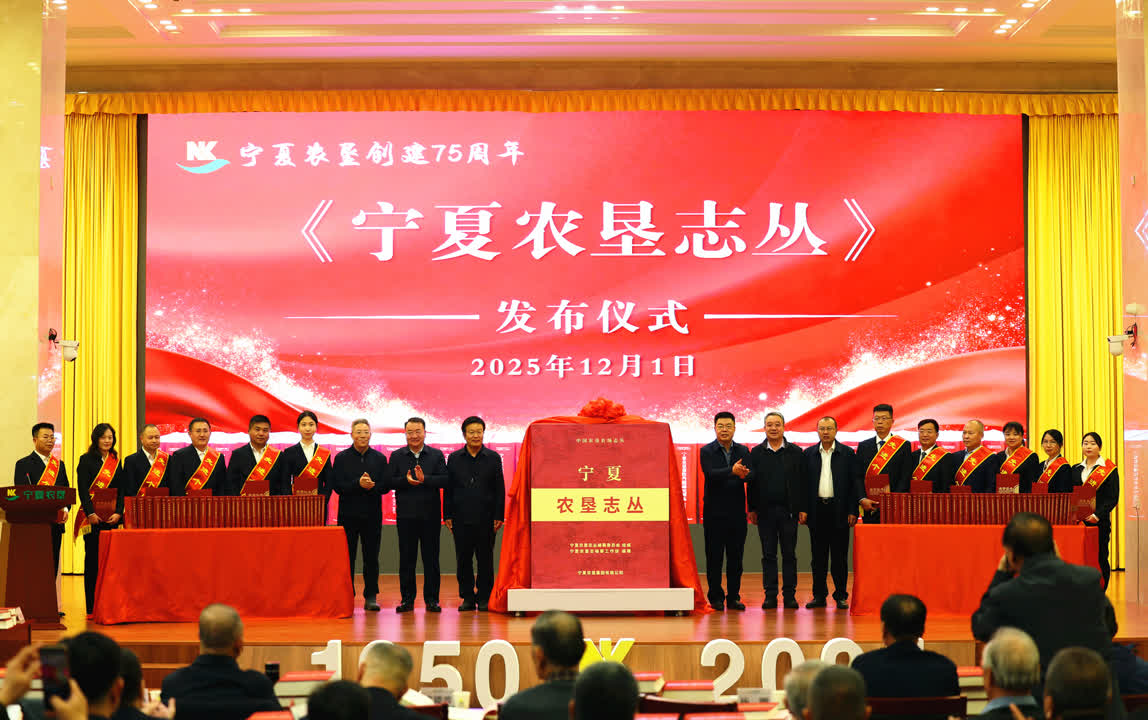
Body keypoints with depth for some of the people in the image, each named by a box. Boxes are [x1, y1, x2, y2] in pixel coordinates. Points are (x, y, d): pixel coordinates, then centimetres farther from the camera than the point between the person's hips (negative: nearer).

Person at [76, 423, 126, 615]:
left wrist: (118, 513, -5)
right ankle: (92, 606, 2)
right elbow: (82, 489, -6)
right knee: (93, 559, -1)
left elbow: (121, 490, 9)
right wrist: (90, 513, -16)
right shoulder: (86, 460, 1)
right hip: (92, 517, -4)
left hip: (112, 517, 4)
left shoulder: (116, 461, 13)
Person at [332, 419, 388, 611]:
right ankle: (346, 596, 7)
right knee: (347, 557, 1)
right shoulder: (341, 458, 4)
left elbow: (386, 486, 2)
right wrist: (358, 484, -19)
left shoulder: (379, 458, 8)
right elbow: (338, 486, -5)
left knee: (371, 558, 3)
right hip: (348, 515, -1)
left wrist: (371, 486, -18)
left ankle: (371, 597, 7)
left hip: (372, 514, 1)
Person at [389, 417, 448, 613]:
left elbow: (444, 480, -6)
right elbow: (390, 482, 0)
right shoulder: (396, 456, 8)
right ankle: (407, 599, 10)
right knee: (406, 559, 4)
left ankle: (431, 599, 8)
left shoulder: (436, 455, 5)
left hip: (430, 515, 0)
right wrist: (406, 480, -16)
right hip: (406, 515, 1)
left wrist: (424, 479, -18)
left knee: (431, 558, 2)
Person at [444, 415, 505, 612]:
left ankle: (484, 598, 11)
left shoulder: (493, 458, 5)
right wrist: (447, 516, 3)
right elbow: (448, 490, 9)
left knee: (485, 560, 3)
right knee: (463, 560, 4)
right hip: (461, 519, 1)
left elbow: (500, 490, 5)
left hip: (485, 519, -1)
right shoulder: (454, 459, 8)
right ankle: (467, 597, 13)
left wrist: (498, 516, -2)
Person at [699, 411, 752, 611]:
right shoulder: (707, 451, 0)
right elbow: (711, 474, -18)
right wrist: (732, 471, -34)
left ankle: (733, 597, 12)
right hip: (714, 512, -3)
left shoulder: (743, 451, 9)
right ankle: (716, 597, 9)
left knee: (736, 556, 5)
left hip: (737, 512, 3)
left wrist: (744, 474, -28)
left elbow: (750, 476, -4)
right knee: (714, 557, 1)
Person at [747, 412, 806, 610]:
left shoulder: (795, 452, 4)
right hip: (765, 511, 1)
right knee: (768, 555, 4)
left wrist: (802, 509, -3)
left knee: (789, 554, 3)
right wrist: (752, 509, 0)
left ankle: (789, 595, 8)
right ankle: (770, 595, 7)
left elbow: (801, 482, 3)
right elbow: (751, 481, 5)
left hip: (788, 511, -1)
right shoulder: (757, 453, 6)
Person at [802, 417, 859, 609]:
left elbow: (855, 483, 0)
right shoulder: (809, 454, 9)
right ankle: (819, 595, 12)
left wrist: (852, 511, -7)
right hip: (816, 510, 2)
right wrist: (802, 509, -1)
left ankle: (841, 596, 8)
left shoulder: (847, 454, 3)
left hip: (839, 511, -2)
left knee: (839, 556, 1)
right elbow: (804, 483, 7)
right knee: (818, 556, 6)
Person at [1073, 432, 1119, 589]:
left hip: (1099, 522, -4)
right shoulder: (1076, 469, 15)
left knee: (1100, 559, -2)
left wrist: (1097, 515, -17)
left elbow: (1113, 498, -6)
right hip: (1078, 521, 4)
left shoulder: (1108, 469, 0)